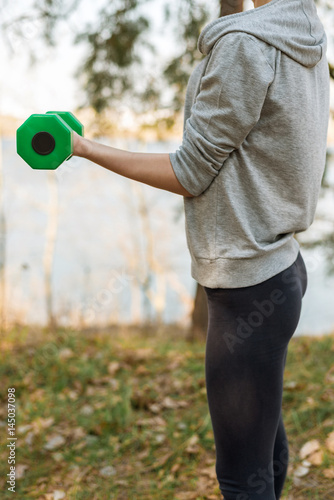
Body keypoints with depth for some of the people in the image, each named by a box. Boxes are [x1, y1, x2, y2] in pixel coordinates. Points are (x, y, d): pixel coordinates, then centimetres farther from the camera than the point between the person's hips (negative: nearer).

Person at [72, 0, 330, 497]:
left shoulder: (244, 45, -20)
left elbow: (189, 173, -14)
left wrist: (86, 148, -7)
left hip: (248, 288, -10)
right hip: (279, 267, 10)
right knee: (267, 443, 24)